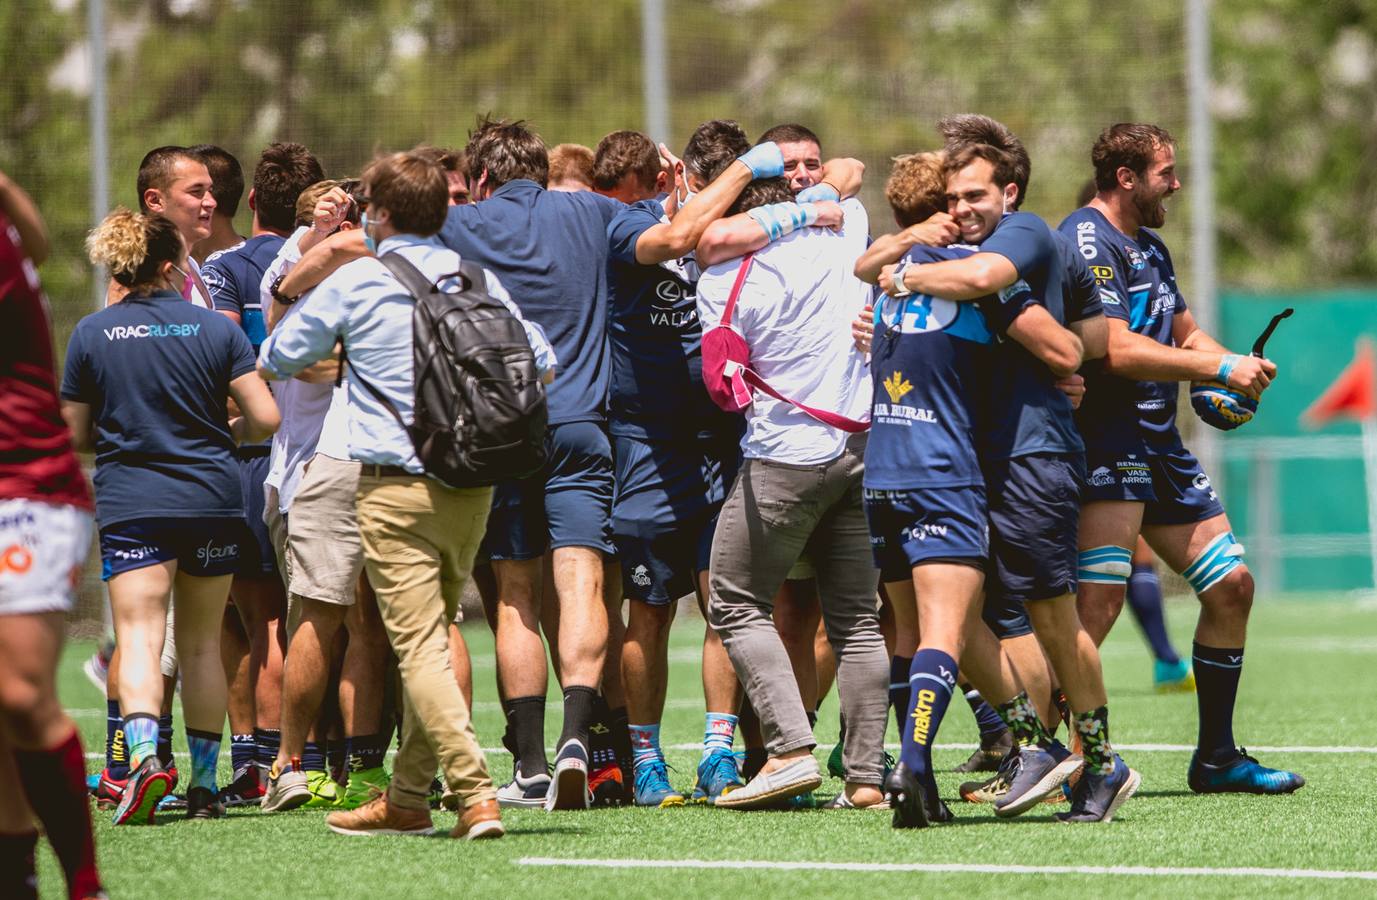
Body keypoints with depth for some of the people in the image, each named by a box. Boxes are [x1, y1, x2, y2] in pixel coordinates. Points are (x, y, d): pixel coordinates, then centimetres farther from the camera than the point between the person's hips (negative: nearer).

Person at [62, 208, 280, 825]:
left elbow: (74, 434, 5)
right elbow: (265, 419, -3)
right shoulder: (216, 329, 0)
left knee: (139, 639, -8)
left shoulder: (91, 335, 0)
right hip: (212, 502, 1)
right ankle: (203, 784, 15)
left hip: (129, 504, -1)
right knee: (202, 644, 12)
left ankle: (143, 755, -33)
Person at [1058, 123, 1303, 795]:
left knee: (1231, 584, 9)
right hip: (1106, 447, -10)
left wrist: (1232, 369, 3)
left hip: (1160, 448, 10)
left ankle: (1216, 758, 19)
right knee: (1099, 599, -20)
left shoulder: (1150, 247, 19)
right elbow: (1117, 349, -22)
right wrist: (1219, 370, -18)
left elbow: (1184, 334, 26)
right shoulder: (1087, 241, -12)